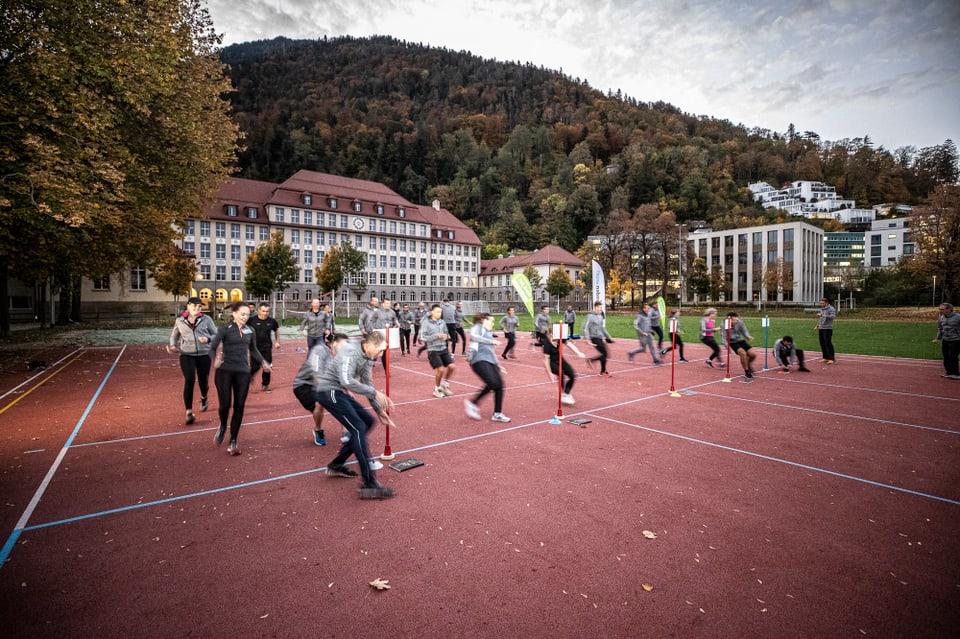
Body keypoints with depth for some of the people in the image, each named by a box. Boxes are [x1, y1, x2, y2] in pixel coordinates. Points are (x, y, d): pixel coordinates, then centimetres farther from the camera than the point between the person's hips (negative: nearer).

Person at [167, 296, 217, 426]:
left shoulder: (206, 319, 0)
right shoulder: (180, 320, 4)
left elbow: (216, 335, 3)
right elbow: (174, 335, 19)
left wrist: (208, 339, -17)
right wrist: (173, 345, 1)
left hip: (204, 354, 0)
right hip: (186, 354, 0)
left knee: (203, 381, 11)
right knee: (189, 381, -14)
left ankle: (203, 398, 47)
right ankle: (189, 412, -7)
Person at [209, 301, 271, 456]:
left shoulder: (250, 331, 7)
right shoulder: (225, 329, -5)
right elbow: (213, 347, -7)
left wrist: (263, 362, 8)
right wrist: (215, 360, -27)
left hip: (243, 372, 3)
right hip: (225, 371, -3)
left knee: (239, 407, 2)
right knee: (224, 404, -5)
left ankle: (233, 441, 14)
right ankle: (223, 427, 30)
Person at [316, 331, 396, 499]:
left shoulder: (366, 357, 7)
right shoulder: (350, 352, -21)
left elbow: (367, 384, 14)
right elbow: (346, 381, -33)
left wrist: (379, 410, 11)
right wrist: (375, 393, -28)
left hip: (340, 392, 10)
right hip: (329, 391, -10)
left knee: (368, 421, 10)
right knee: (358, 428, -17)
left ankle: (336, 465, 21)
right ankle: (369, 484, -17)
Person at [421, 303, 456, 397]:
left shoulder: (442, 322, 6)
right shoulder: (426, 322, -9)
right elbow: (423, 337, -13)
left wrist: (446, 336, -6)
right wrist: (436, 336, -20)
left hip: (443, 349, 5)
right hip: (433, 350, -5)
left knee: (452, 366, -2)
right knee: (440, 369, -11)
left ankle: (444, 384, 23)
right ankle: (437, 389, 14)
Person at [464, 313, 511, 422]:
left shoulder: (488, 334, 30)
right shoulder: (478, 327, 6)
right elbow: (473, 336, -16)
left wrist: (498, 365, 31)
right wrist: (491, 341, -13)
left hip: (490, 362, 8)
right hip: (480, 361, -8)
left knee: (499, 385, -3)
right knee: (493, 383, -25)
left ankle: (497, 414, 8)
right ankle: (473, 403, -8)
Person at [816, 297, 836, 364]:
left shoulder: (831, 309, -7)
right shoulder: (821, 309, 16)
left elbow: (832, 316, -24)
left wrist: (822, 315, -31)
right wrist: (817, 326, 23)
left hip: (828, 329, -7)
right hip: (821, 329, 7)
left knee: (828, 343, -10)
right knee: (822, 343, 8)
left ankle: (832, 358, -6)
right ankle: (825, 357, 15)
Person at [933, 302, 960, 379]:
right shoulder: (941, 318, 5)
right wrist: (938, 338, 13)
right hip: (945, 340, 6)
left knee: (953, 357, -6)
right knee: (946, 357, 10)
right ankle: (949, 372, 21)